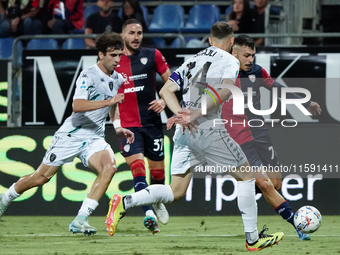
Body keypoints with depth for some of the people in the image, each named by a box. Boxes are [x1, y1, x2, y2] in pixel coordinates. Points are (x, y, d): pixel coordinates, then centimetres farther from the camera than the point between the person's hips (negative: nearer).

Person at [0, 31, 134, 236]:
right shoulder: (88, 76, -16)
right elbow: (77, 105, -33)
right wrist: (107, 101, -39)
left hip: (94, 139, 5)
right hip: (71, 135, -5)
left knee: (109, 167, -25)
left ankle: (80, 221, -25)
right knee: (41, 178, 3)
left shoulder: (118, 79, 7)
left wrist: (120, 129, 19)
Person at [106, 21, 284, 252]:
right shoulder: (229, 61, 2)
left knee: (175, 192, 7)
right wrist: (196, 114, -21)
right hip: (209, 129, -6)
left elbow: (166, 90, 13)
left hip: (184, 131, 6)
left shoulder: (192, 60, 21)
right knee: (246, 175, 9)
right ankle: (253, 239, 9)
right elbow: (225, 90, -18)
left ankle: (124, 203, -12)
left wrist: (181, 114, -1)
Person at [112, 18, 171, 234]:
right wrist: (116, 123, 0)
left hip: (152, 123, 1)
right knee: (137, 167, -18)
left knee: (157, 169, 10)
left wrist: (164, 100, -10)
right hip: (128, 125, -1)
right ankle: (149, 216, -26)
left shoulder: (153, 55, 1)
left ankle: (157, 202, 40)